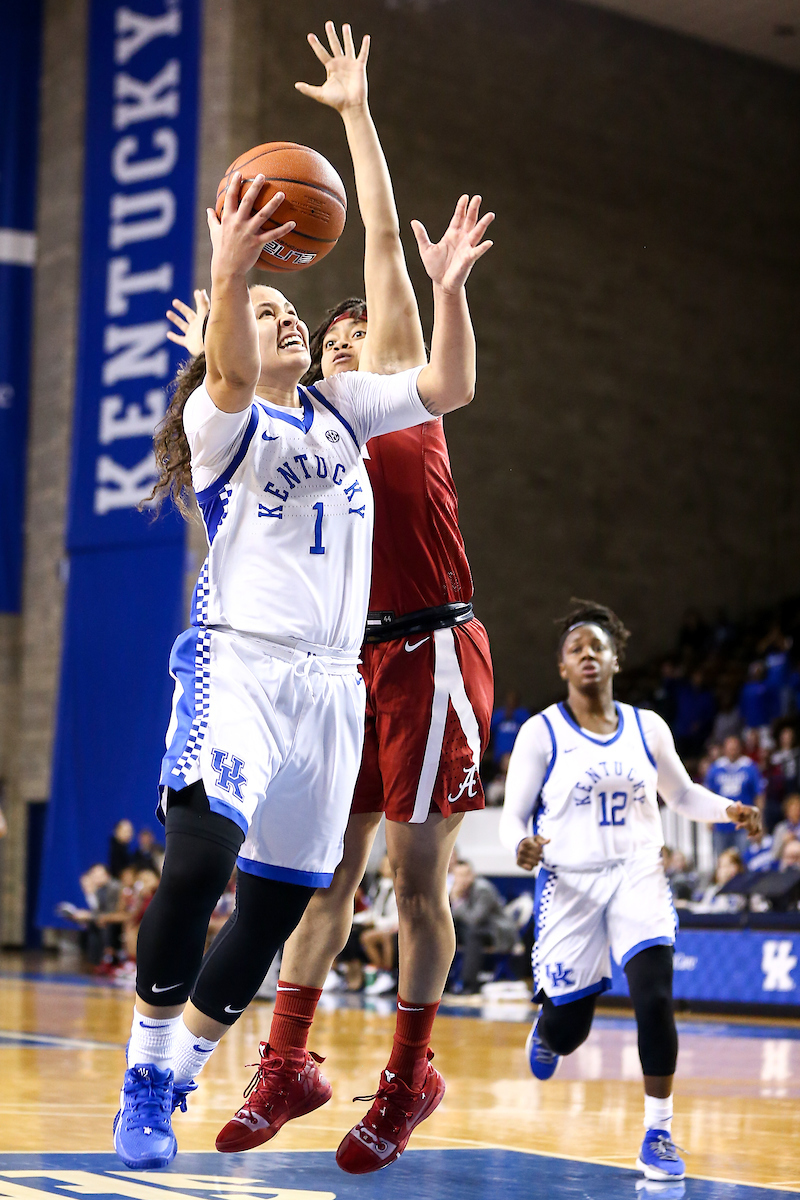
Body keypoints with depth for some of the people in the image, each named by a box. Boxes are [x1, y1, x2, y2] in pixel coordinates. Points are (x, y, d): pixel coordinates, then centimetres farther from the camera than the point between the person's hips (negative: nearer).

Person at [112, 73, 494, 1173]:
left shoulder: (341, 407, 18)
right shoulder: (222, 415, 0)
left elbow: (449, 389, 10)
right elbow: (230, 376, -24)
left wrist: (448, 286, -4)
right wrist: (228, 276, -42)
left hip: (331, 678, 6)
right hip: (238, 660, -6)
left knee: (277, 901, 5)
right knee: (201, 856, -26)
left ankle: (173, 1086, 18)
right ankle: (143, 1088, -13)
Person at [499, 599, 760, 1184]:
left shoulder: (647, 727, 4)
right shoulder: (541, 733, -4)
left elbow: (681, 792, 17)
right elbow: (515, 813, -2)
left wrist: (729, 809, -2)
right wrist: (521, 844, -24)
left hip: (638, 878, 1)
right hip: (571, 886, -1)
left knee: (655, 998, -19)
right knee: (568, 1029, 5)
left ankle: (658, 1133, -6)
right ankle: (545, 1030, 45)